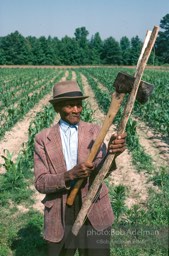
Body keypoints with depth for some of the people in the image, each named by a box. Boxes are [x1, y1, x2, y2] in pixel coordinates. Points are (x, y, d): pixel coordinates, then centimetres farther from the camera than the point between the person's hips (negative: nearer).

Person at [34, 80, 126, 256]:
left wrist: (112, 153, -36)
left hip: (94, 212, 0)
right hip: (59, 216, 0)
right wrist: (70, 175, -27)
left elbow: (100, 171, -14)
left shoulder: (94, 131, -2)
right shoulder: (43, 139, -3)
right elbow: (40, 183, -9)